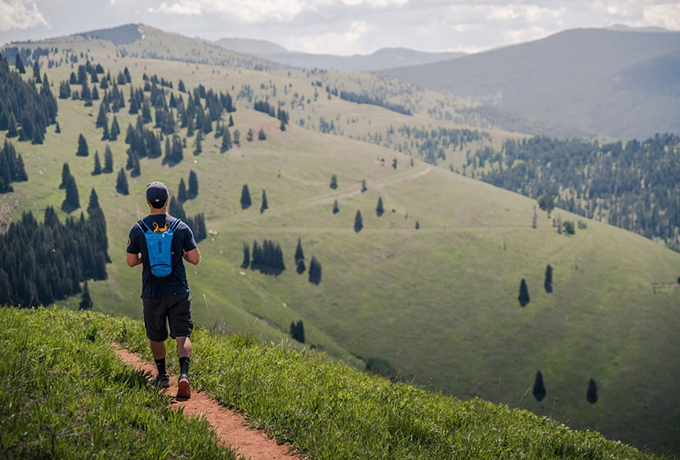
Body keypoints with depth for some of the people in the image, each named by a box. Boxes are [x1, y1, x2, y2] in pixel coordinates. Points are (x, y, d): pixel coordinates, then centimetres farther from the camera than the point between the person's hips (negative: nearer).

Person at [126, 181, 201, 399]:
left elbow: (131, 261, -2)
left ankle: (162, 376, 32)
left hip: (152, 293, 1)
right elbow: (195, 259, -6)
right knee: (182, 336, -1)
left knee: (156, 336, 19)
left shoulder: (138, 229, -5)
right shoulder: (181, 227, -5)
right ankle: (184, 375, -22)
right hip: (179, 293, -1)